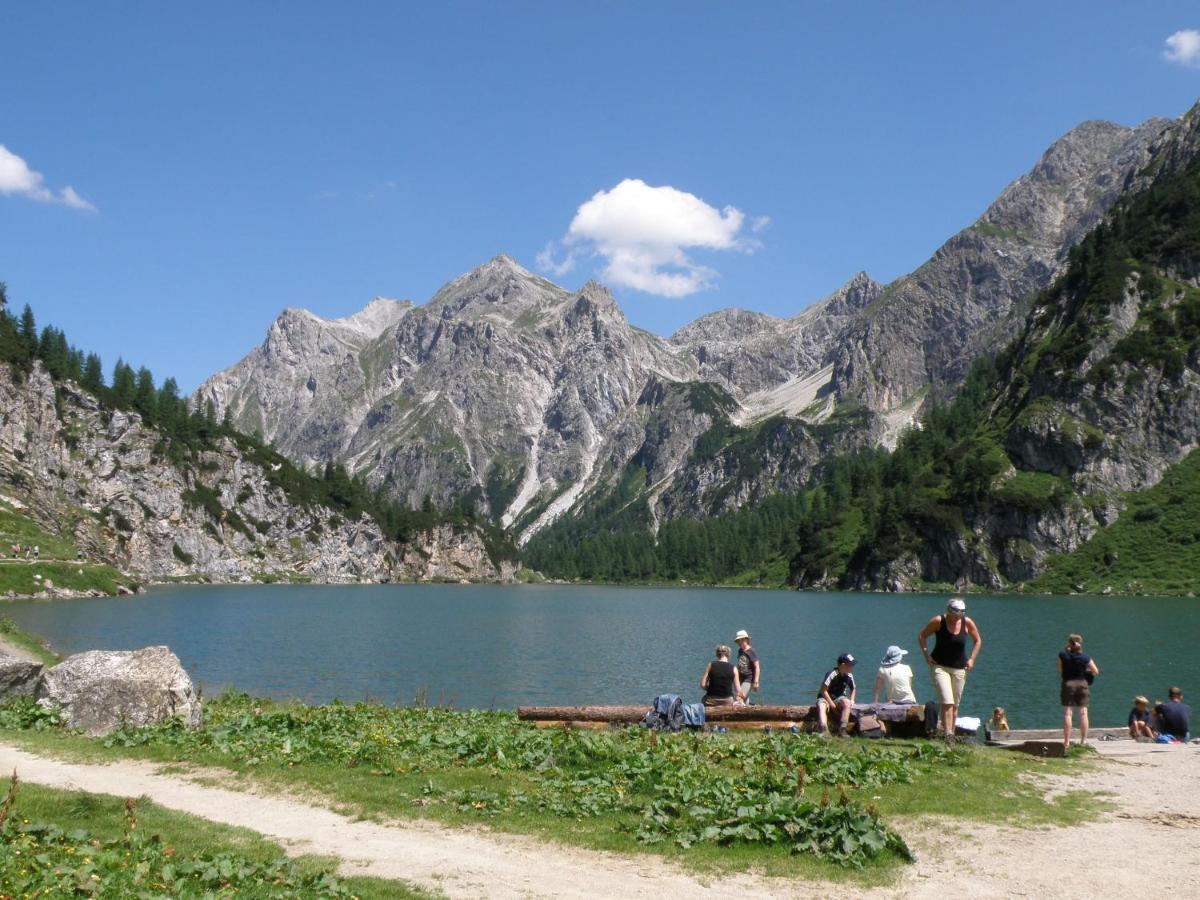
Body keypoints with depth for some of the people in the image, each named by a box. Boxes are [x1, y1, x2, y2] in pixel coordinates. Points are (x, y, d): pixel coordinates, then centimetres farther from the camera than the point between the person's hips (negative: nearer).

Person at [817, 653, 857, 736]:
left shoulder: (849, 676, -5)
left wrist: (852, 700, -1)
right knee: (821, 705, -36)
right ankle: (824, 730, -48)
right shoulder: (832, 674, -22)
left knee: (847, 703, -29)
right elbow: (823, 690, -20)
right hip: (825, 698, -4)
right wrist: (831, 704, -19)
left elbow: (853, 688, 15)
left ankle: (842, 730, -29)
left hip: (839, 698, 4)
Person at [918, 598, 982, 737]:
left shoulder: (967, 623, -4)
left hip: (959, 668, 3)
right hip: (939, 666, -3)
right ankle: (947, 733, -21)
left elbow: (978, 640, 13)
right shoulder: (938, 621, -10)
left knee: (955, 705, 7)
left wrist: (972, 659, 3)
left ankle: (951, 732, 15)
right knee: (947, 702, -17)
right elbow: (922, 636, 2)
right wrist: (926, 655, -7)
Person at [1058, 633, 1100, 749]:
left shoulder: (1063, 656, -5)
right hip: (1082, 684, 1)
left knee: (1067, 713, 0)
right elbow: (1096, 672, 3)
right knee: (1083, 713, 6)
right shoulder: (1086, 658, -2)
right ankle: (1084, 740, 7)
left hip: (1068, 684, -1)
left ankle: (1067, 742, -3)